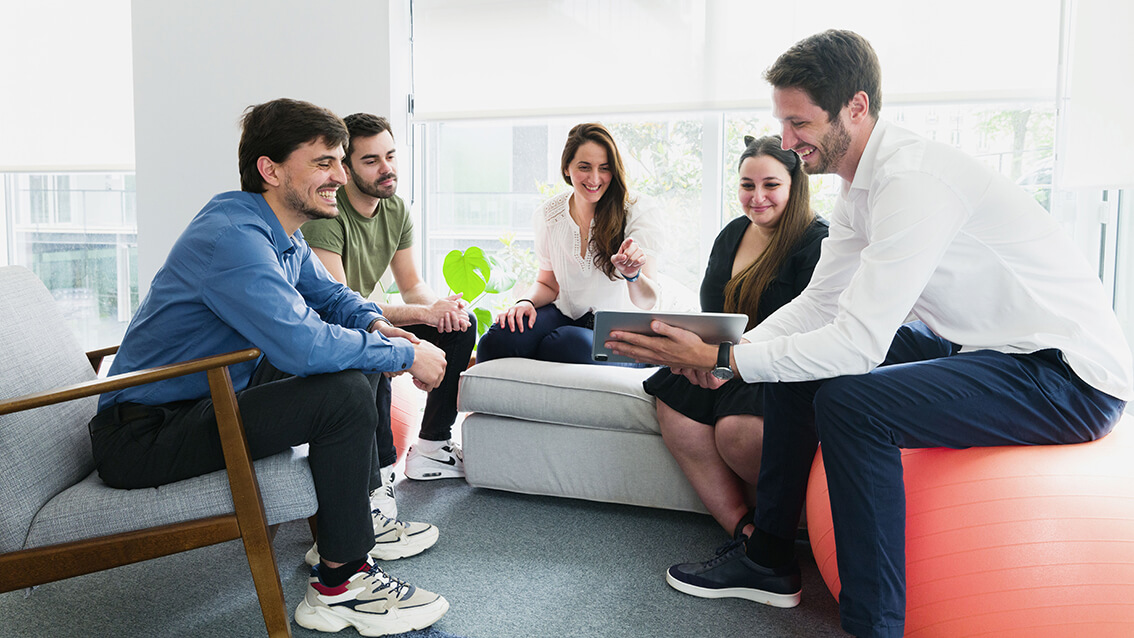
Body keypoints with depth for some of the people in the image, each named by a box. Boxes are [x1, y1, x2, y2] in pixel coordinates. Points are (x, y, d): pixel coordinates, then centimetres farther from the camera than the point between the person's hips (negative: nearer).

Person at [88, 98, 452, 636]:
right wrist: (406, 355, -22)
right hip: (142, 437, -11)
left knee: (351, 362, 14)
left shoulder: (284, 235, 7)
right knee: (343, 392, -26)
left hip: (207, 399, 11)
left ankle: (358, 520, 19)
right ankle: (338, 583, -13)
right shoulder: (232, 236, -25)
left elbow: (329, 295, 19)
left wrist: (377, 324, -5)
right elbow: (303, 345, -35)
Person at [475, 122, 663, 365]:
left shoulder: (636, 212, -11)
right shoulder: (549, 214, 0)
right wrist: (527, 302, -11)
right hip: (565, 316, 3)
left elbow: (647, 302, -16)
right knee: (497, 339, -28)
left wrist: (632, 274, -39)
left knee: (563, 344, -37)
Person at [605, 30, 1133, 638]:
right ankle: (767, 561, 17)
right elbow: (820, 300, 10)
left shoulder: (914, 179, -26)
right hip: (975, 346, 10)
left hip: (1068, 374, -10)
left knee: (849, 400, -29)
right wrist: (734, 348, -7)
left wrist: (721, 359, -26)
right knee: (796, 363, 5)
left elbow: (857, 344, -29)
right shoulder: (861, 184, 5)